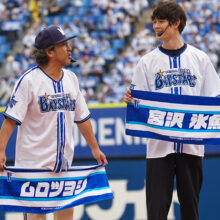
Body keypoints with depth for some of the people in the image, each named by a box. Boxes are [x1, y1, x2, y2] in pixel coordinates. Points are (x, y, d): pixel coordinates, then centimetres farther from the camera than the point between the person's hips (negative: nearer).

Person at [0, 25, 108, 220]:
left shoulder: (71, 79, 10)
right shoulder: (29, 80, -9)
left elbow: (82, 118, 19)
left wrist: (95, 148, 20)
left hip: (64, 162, 6)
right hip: (34, 163, -6)